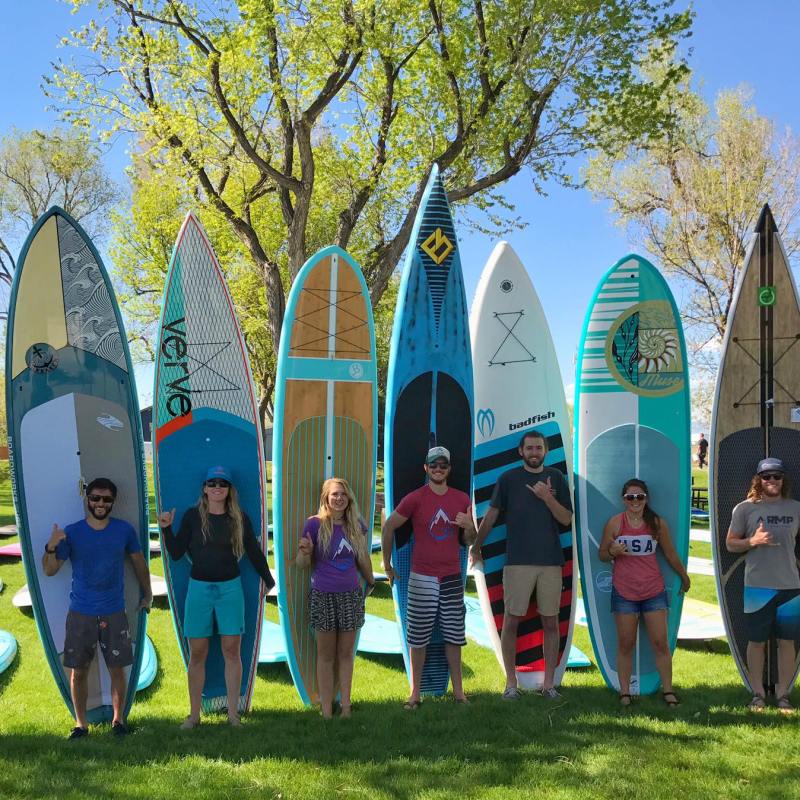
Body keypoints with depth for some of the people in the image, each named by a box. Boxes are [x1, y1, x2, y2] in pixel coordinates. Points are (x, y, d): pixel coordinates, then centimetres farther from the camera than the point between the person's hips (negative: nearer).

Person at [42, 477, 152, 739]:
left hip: (114, 612, 0)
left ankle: (118, 718, 22)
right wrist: (51, 547, -21)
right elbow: (50, 570, -2)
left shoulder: (124, 530, -1)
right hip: (80, 614, 0)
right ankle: (80, 722, 20)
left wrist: (147, 594, 18)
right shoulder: (71, 532, -4)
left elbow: (138, 562, 12)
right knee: (78, 670, 4)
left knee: (117, 669, 5)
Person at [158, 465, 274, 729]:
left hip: (230, 588, 0)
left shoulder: (239, 518, 1)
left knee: (232, 650, 2)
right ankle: (194, 714, 14)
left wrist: (269, 580, 14)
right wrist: (166, 529, -11)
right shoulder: (193, 515, 1)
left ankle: (233, 713, 11)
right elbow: (176, 552, 1)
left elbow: (254, 552, 8)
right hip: (199, 588, 0)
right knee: (197, 653, 3)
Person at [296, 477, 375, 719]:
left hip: (351, 595, 3)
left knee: (346, 652, 10)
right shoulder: (315, 523, -6)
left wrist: (371, 582, 26)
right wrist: (305, 552, -22)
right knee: (326, 654, 5)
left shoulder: (356, 525, 4)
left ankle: (346, 705, 18)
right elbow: (302, 563, -2)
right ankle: (326, 710, 13)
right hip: (323, 596, -3)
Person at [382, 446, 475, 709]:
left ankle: (458, 690, 16)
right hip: (422, 578, -3)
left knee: (454, 635, 8)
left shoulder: (462, 499, 6)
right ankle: (415, 693, 9)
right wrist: (387, 564, 3)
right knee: (418, 637, 1)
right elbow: (388, 528, 1)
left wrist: (468, 526, -10)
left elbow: (468, 540, 13)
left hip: (452, 577, 3)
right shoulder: (415, 499, -5)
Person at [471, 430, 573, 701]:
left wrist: (547, 497, -13)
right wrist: (476, 547, 6)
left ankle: (548, 683, 14)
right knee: (511, 620, 0)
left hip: (551, 561, 2)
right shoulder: (509, 478, 2)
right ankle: (511, 683, 10)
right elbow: (491, 515, 6)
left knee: (550, 622, 5)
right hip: (517, 561, -2)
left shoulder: (556, 478, 6)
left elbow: (566, 519, 2)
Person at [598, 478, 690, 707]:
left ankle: (668, 690, 12)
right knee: (625, 644, 4)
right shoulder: (615, 523, -2)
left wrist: (684, 577, 23)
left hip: (654, 591, 1)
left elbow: (670, 555, 14)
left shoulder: (658, 524, 1)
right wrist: (613, 552, -17)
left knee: (660, 643, 1)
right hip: (624, 592, -1)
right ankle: (624, 692, 12)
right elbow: (602, 554, 5)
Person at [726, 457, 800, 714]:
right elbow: (730, 544, 3)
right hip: (757, 586, -2)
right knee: (756, 641, 5)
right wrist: (753, 541, -14)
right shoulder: (745, 509, 0)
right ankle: (758, 693, 17)